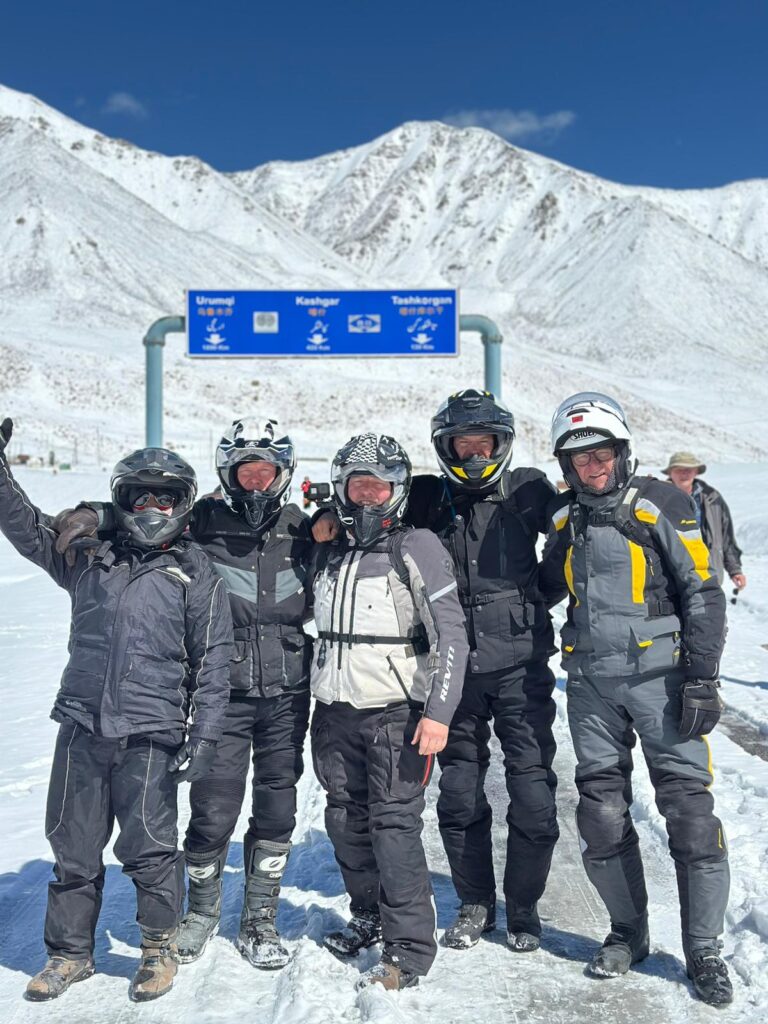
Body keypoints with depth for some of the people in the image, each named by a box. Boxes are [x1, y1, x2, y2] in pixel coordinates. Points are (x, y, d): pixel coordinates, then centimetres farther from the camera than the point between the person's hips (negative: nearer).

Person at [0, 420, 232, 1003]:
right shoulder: (88, 558, 11)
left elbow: (213, 664, 0)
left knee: (148, 847, -2)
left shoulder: (195, 576, 2)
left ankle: (160, 949, 21)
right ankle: (70, 954, 29)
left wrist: (205, 735, -5)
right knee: (74, 847, 11)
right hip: (82, 727, 3)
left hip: (150, 734, -3)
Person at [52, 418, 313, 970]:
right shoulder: (204, 521, -4)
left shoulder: (300, 529, 5)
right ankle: (201, 911, 29)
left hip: (287, 696, 3)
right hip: (221, 693, -2)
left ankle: (259, 920, 29)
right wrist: (95, 515, -17)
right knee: (213, 812, 1)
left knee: (276, 812, 9)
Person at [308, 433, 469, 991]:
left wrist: (439, 712, -17)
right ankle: (369, 916, 33)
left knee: (394, 823, -8)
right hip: (335, 713, 6)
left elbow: (451, 635, -10)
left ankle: (410, 948, 3)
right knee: (346, 819, 13)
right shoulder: (329, 552, 11)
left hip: (397, 712, -6)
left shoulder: (418, 548, -7)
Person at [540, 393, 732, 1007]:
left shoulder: (662, 505, -5)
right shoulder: (564, 517, 8)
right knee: (602, 814, 7)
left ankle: (704, 951, 14)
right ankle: (628, 933, 27)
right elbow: (549, 585, 23)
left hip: (660, 674, -4)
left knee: (690, 811, -2)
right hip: (592, 683, 4)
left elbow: (704, 594, -5)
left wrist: (702, 680, -10)